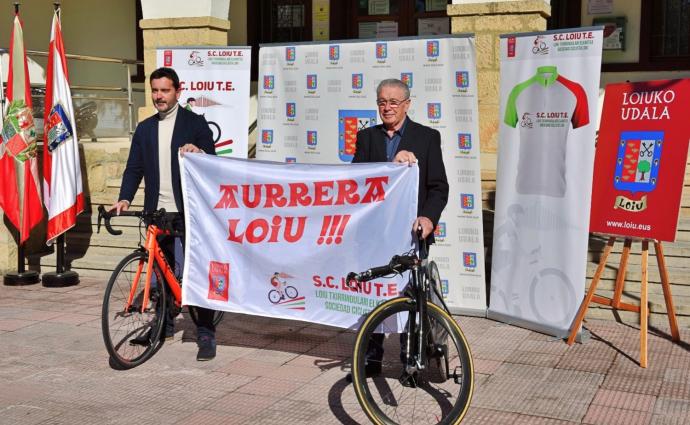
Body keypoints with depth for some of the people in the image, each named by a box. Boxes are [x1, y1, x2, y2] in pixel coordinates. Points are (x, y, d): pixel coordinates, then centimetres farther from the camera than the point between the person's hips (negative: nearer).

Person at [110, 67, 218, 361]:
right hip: (157, 210, 5)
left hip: (189, 209, -4)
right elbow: (134, 168, 9)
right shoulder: (144, 129, 13)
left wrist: (198, 152, -24)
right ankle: (165, 322, 28)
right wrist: (124, 198, -7)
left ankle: (206, 334, 1)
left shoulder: (195, 123, 1)